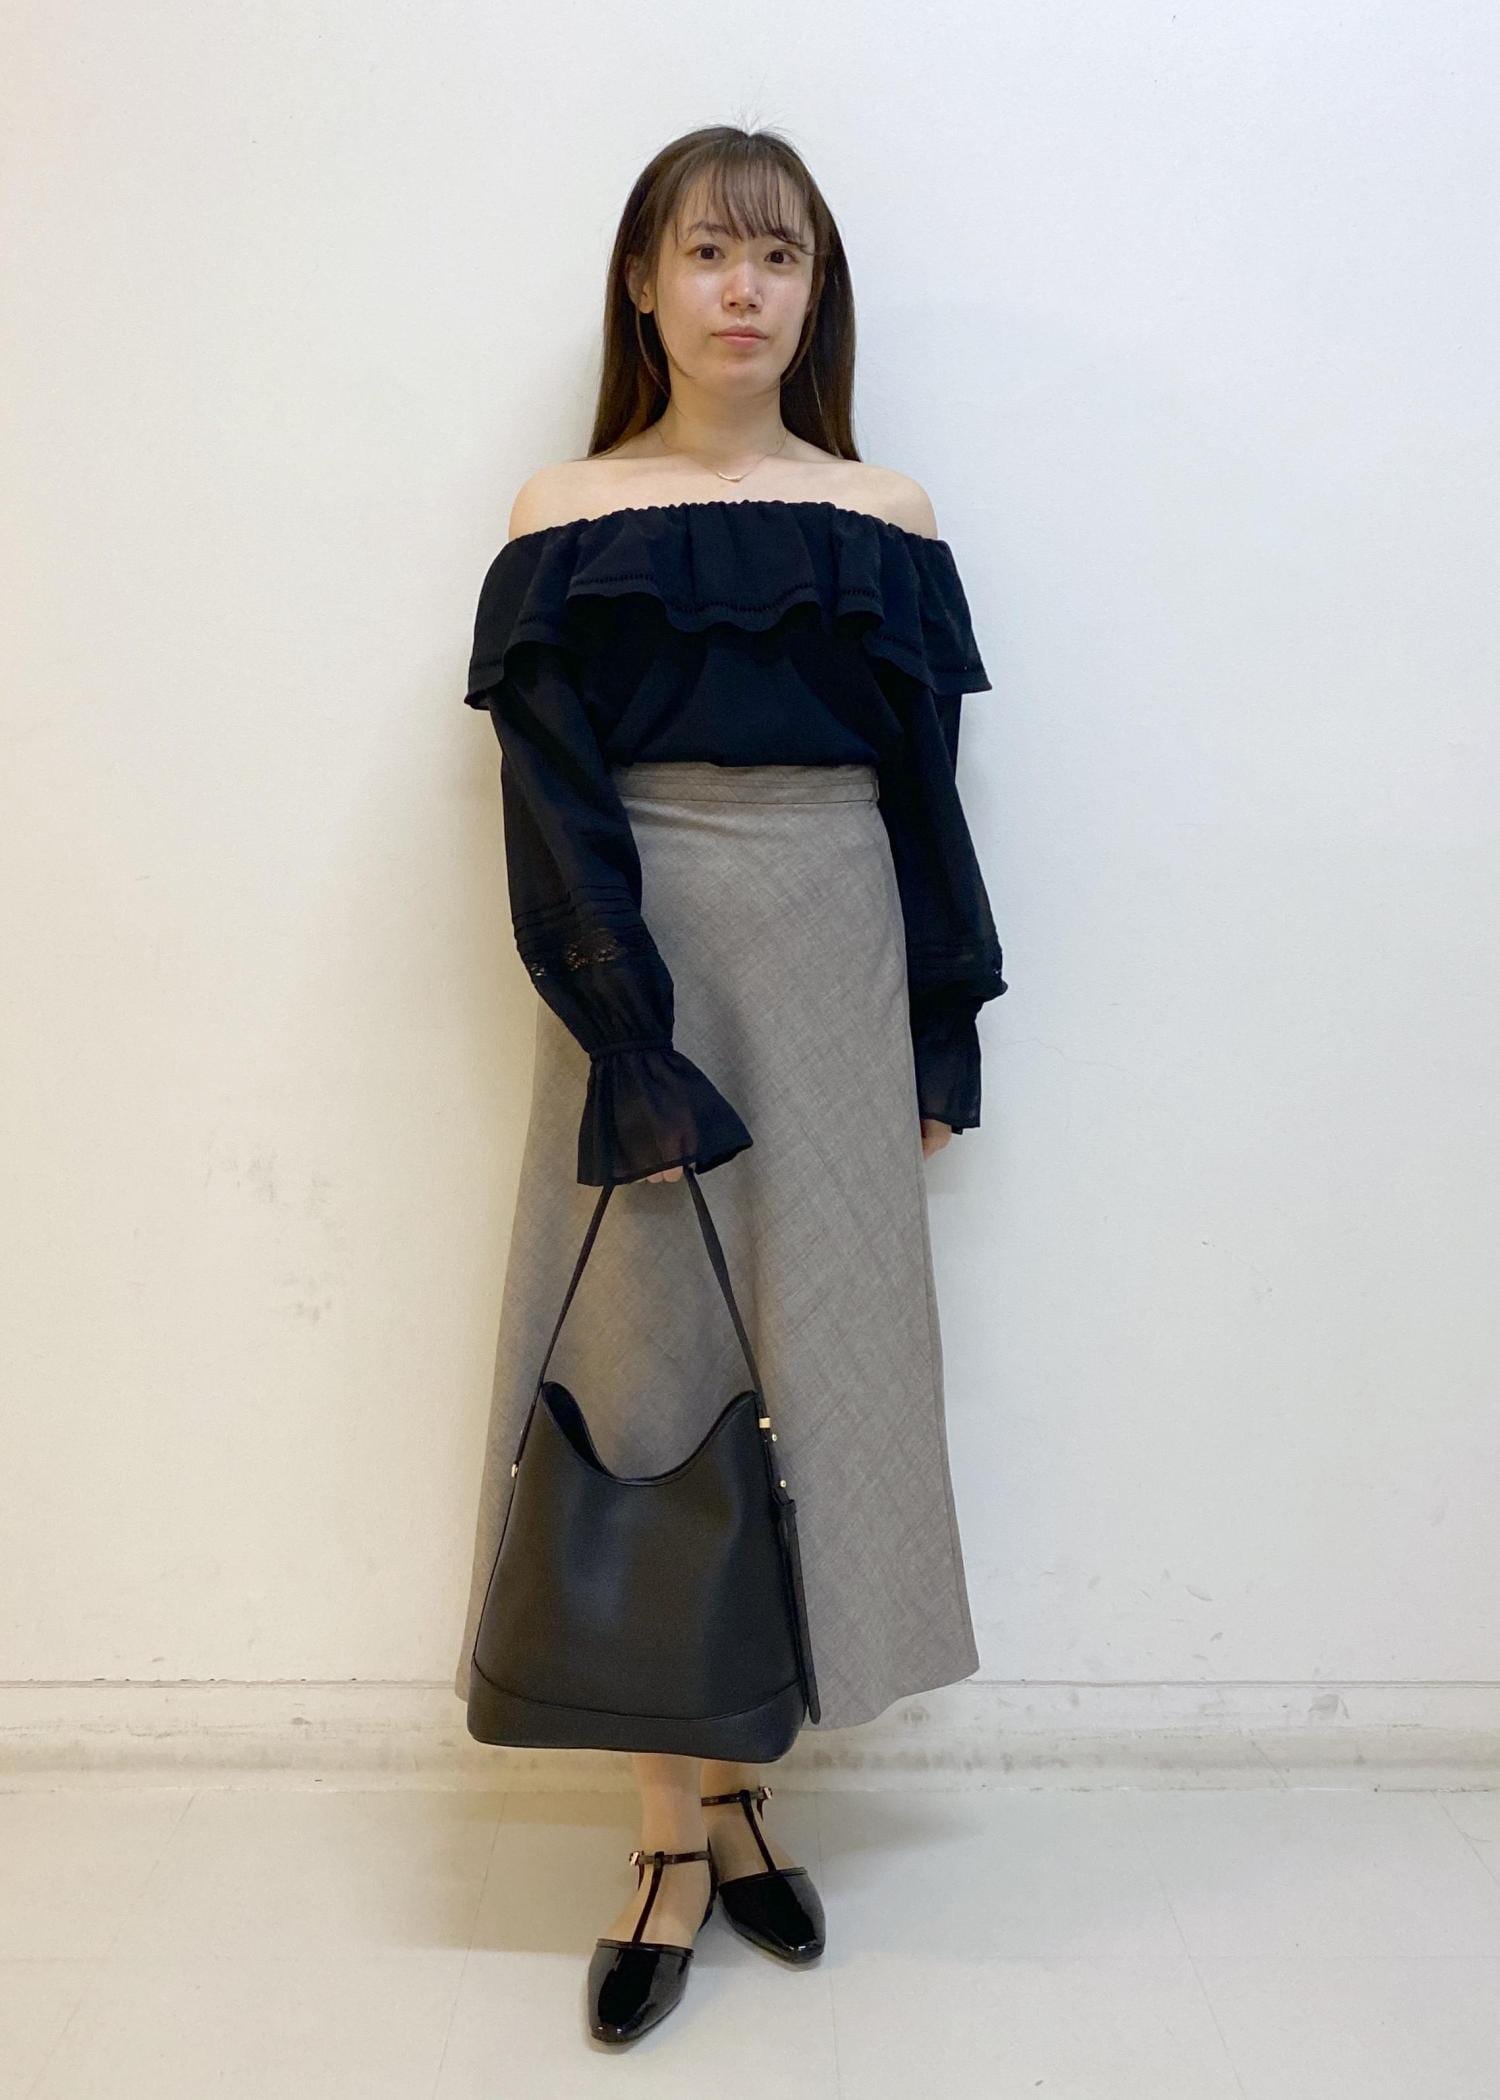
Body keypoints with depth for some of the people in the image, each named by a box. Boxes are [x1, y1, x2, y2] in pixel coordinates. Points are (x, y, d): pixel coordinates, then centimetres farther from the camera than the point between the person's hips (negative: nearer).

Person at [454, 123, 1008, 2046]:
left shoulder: (884, 521, 8)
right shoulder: (562, 523, 2)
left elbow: (925, 792, 8)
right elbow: (555, 809, -6)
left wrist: (940, 1039, 3)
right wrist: (634, 1051, -15)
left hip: (836, 963, 2)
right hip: (637, 964, -2)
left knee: (809, 1354, 6)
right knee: (643, 1360, 1)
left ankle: (739, 1779, 23)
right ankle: (678, 1831, 14)